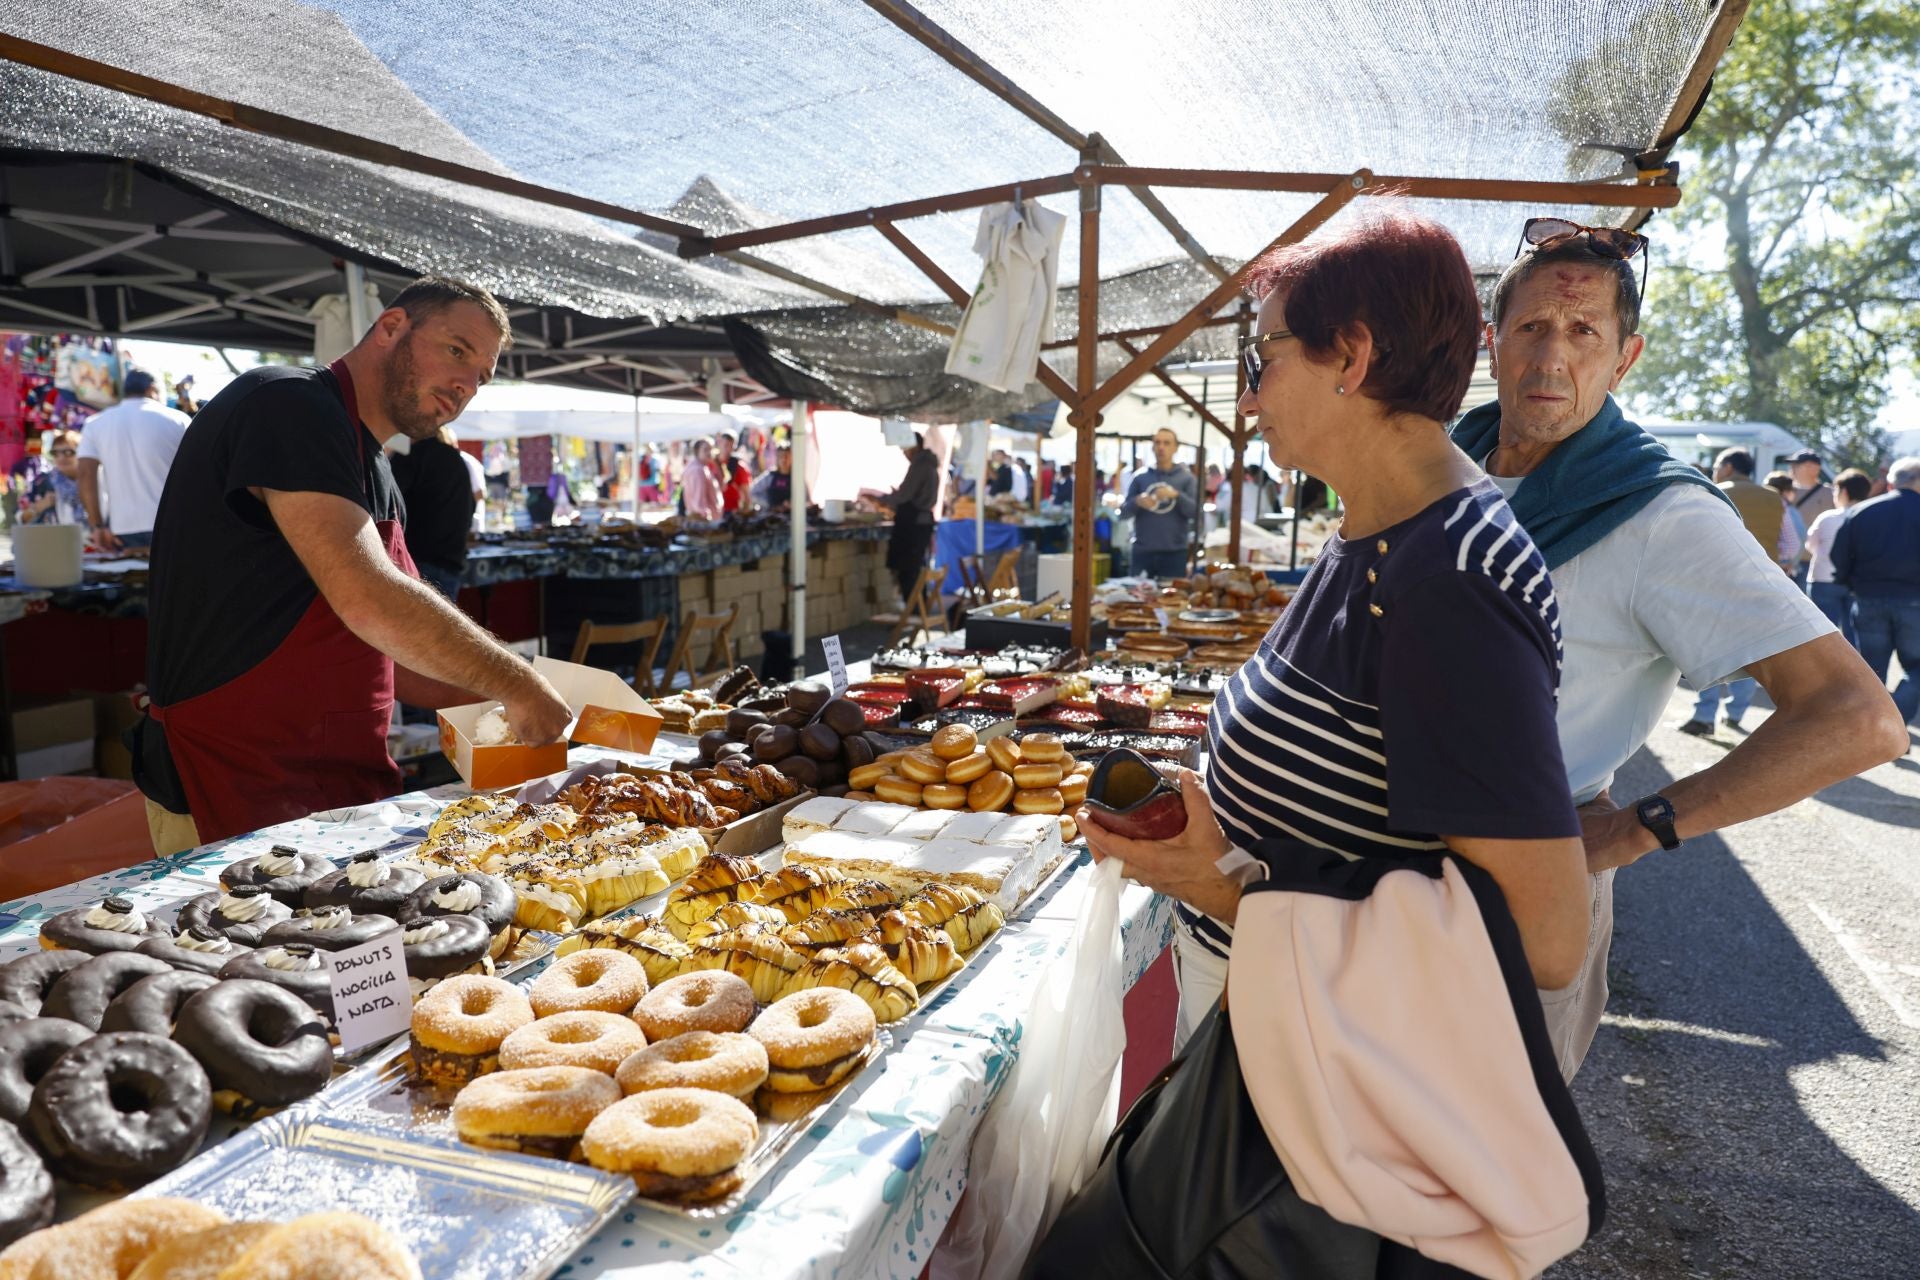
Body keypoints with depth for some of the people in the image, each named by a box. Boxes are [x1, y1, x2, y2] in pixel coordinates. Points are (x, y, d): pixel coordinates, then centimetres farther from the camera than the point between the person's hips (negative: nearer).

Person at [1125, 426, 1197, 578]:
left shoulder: (1186, 477, 5)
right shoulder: (1140, 476, 8)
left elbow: (1195, 511, -3)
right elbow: (1125, 510, 6)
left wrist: (1177, 495, -18)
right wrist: (1138, 502, -14)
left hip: (1174, 551, -1)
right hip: (1142, 551, 1)